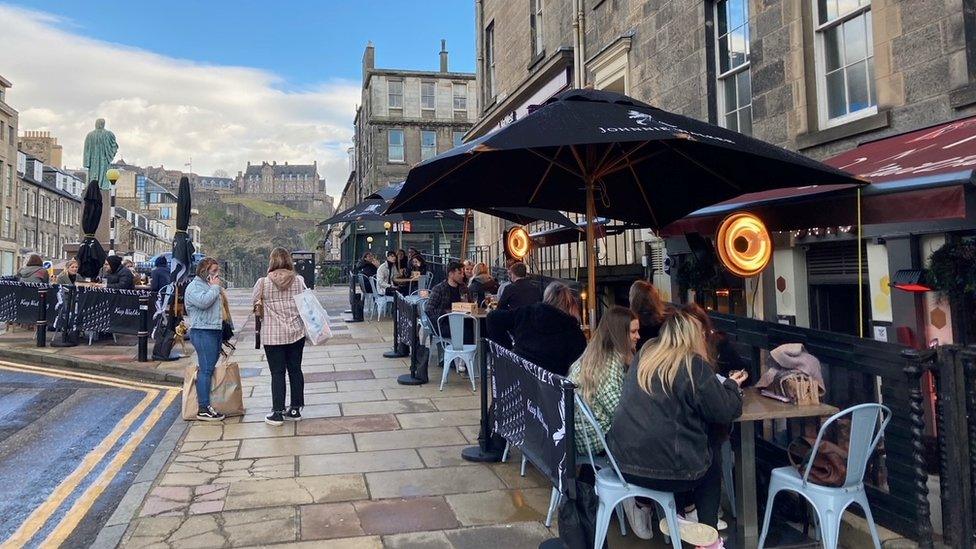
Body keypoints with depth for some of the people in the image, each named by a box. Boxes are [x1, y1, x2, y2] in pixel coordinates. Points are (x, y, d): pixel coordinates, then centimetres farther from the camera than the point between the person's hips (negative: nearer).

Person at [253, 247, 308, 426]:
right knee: (295, 370, 11)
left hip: (272, 335, -2)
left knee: (277, 373, 3)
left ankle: (277, 413, 8)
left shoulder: (263, 283, -8)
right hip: (296, 333, 2)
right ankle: (295, 409, 19)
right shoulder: (299, 280, -3)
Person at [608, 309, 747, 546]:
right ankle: (706, 535, 25)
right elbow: (725, 412, -3)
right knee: (713, 466, 25)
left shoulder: (645, 357, 8)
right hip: (665, 468, -5)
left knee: (701, 453, 29)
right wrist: (731, 385, 17)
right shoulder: (693, 365, -10)